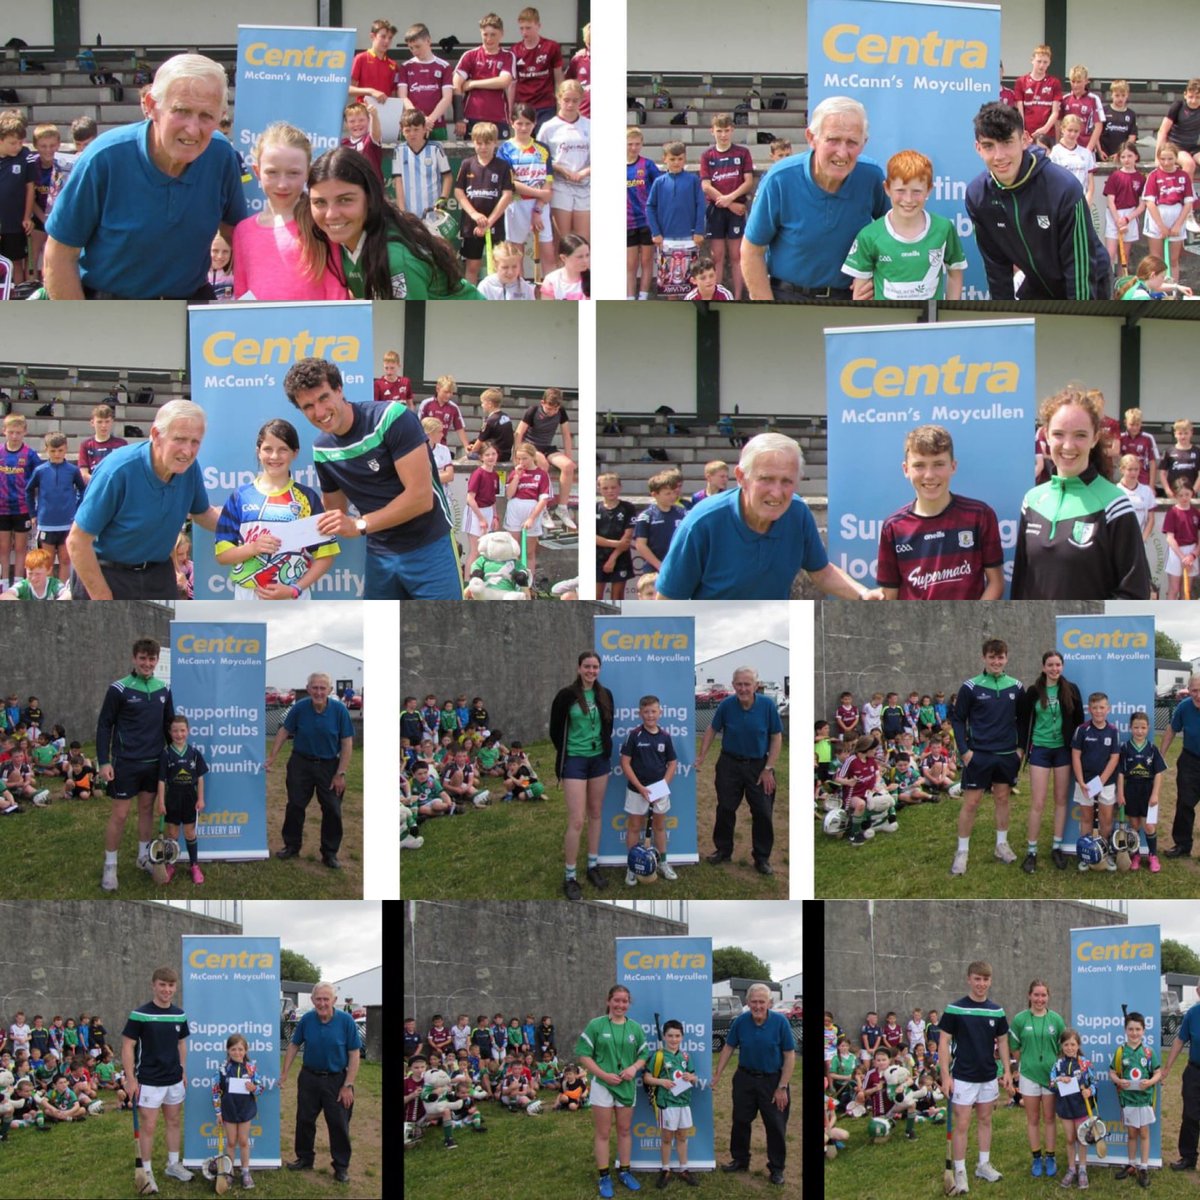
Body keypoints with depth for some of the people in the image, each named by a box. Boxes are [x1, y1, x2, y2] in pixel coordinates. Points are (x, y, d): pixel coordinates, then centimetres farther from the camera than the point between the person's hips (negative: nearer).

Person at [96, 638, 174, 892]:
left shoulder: (163, 691, 4)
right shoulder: (119, 689, -11)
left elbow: (169, 725, 15)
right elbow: (104, 726, -8)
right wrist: (103, 762, -13)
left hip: (154, 762, 5)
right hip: (125, 763, -5)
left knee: (147, 808, 14)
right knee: (119, 814, -2)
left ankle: (144, 856, 29)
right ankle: (110, 866, 7)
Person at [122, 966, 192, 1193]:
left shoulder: (179, 1015, 3)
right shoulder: (140, 1015, -14)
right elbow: (127, 1046, -11)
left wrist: (184, 1072, 14)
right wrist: (131, 1079, -14)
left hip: (174, 1080, 5)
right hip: (149, 1081, -5)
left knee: (174, 1122, 14)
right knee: (149, 1126, -2)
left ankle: (173, 1164, 29)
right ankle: (147, 1171, 8)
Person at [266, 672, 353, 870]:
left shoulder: (339, 710, -15)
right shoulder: (300, 708, -12)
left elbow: (347, 743, -10)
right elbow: (284, 731, 1)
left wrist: (340, 774, -12)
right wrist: (272, 757, 0)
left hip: (329, 765, -1)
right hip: (301, 763, 1)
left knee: (332, 809, 0)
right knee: (295, 805, 7)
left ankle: (330, 852, 12)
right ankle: (291, 845, 24)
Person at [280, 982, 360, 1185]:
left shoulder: (346, 1021, -14)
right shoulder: (306, 1020, -6)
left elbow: (354, 1054, -10)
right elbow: (294, 1046, 6)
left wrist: (348, 1085, -13)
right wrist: (284, 1074, 4)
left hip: (336, 1079, -3)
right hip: (309, 1077, 3)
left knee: (339, 1124, 1)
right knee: (304, 1120, 12)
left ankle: (341, 1166, 12)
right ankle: (304, 1159, 29)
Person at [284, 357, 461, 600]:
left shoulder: (391, 418, -17)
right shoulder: (321, 449, 3)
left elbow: (421, 497, -22)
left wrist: (360, 525, -25)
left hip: (428, 550, -6)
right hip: (380, 554, 6)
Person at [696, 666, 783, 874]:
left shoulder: (767, 705, -14)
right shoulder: (726, 705, -12)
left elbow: (776, 737, -7)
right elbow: (712, 730, 4)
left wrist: (768, 769, -10)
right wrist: (701, 757, 0)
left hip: (758, 765, -1)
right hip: (730, 763, 1)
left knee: (762, 812, 0)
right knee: (725, 809, 8)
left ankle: (762, 857, 11)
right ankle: (723, 850, 24)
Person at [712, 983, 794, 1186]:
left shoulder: (780, 1022, -16)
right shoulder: (740, 1022, -9)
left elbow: (789, 1056, -12)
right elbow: (728, 1048, 3)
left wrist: (782, 1087, -14)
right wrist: (717, 1075, 3)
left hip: (773, 1080, -3)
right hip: (745, 1078, 3)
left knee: (776, 1125, 3)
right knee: (740, 1121, 13)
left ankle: (777, 1168, 15)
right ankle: (740, 1160, 30)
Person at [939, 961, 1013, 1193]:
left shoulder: (996, 1011, 2)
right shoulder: (955, 1009, -10)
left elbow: (1002, 1042, 11)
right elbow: (944, 1042, -9)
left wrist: (1007, 1071, 6)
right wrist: (945, 1075, -13)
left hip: (989, 1077, 4)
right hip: (963, 1077, -4)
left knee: (986, 1120, 13)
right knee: (962, 1125, -2)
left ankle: (984, 1165, 24)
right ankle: (960, 1171, 5)